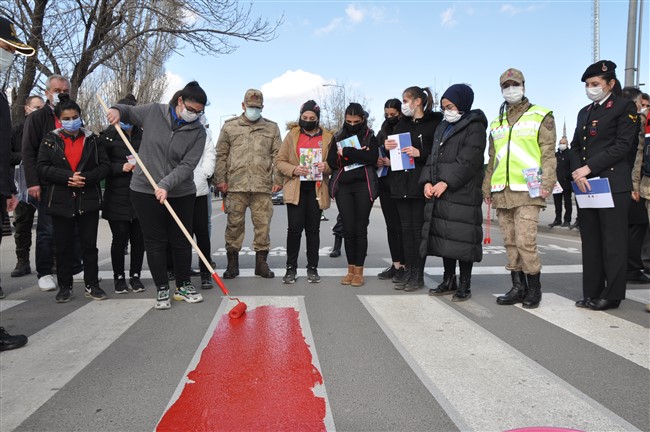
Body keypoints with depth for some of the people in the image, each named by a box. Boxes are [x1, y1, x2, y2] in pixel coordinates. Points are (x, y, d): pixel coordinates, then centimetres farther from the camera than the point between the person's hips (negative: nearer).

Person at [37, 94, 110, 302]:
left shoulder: (92, 139, 5)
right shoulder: (50, 140, 4)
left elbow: (105, 165, 1)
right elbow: (42, 167, -3)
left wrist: (86, 178, -15)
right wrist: (67, 177, -17)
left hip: (88, 200, 0)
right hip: (60, 201, 0)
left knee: (89, 245, 4)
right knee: (63, 246, 8)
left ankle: (92, 285, 14)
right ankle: (64, 287, 20)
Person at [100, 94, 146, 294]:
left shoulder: (142, 135, 8)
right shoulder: (108, 135, -1)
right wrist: (122, 168, -15)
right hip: (117, 196, -3)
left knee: (139, 238, 5)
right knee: (120, 238, 1)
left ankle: (135, 276, 19)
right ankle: (119, 277, 16)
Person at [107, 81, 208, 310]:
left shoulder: (198, 132, -5)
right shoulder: (153, 112, -4)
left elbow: (187, 165, -14)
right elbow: (129, 112, 16)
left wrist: (166, 184, -25)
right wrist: (117, 110, -6)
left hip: (181, 194, 1)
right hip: (145, 191, 0)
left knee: (182, 241, 8)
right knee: (155, 241, 5)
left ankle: (183, 285, 26)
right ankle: (162, 289, 17)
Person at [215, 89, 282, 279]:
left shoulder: (272, 128, 14)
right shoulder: (230, 126, 11)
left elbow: (277, 156, 10)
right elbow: (221, 155, 9)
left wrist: (277, 180, 1)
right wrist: (220, 179, 1)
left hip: (263, 185, 1)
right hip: (235, 184, 0)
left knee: (263, 224, 2)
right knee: (234, 224, 3)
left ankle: (261, 262, 14)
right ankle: (232, 263, 13)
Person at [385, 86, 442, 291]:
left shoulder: (434, 123, -2)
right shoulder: (401, 124, 16)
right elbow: (393, 154, 19)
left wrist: (420, 153, -20)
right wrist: (388, 148, -2)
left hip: (420, 184, -6)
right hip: (401, 183, 6)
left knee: (418, 228, -2)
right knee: (406, 228, 7)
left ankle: (418, 275, 6)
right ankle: (408, 271, 14)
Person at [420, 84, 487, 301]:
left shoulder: (474, 127, -3)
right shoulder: (442, 128, 21)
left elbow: (468, 161, -14)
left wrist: (446, 182, -20)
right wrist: (427, 182, 0)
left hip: (463, 194, -7)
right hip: (438, 193, 7)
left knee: (462, 237, -5)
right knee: (443, 236, 10)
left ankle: (465, 285, 6)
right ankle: (448, 280, 22)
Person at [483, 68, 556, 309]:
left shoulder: (541, 116, 6)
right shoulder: (497, 123, 20)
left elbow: (548, 153, -2)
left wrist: (547, 183, -12)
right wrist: (487, 187, 17)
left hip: (527, 191, -5)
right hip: (501, 193, 5)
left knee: (525, 242, -10)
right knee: (510, 243, 8)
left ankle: (534, 289, 6)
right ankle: (518, 287, 17)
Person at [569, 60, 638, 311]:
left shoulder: (625, 107, 0)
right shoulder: (584, 112, 20)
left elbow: (623, 145, -10)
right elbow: (575, 146, 14)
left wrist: (589, 167, -15)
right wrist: (577, 172, -4)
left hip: (612, 184, -6)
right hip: (586, 184, 6)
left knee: (613, 241, -2)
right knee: (590, 241, 8)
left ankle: (612, 295, 5)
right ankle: (592, 293, 14)